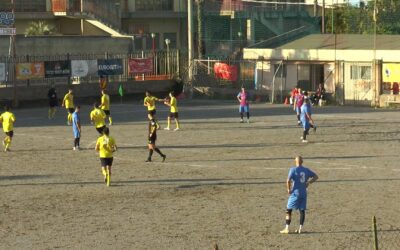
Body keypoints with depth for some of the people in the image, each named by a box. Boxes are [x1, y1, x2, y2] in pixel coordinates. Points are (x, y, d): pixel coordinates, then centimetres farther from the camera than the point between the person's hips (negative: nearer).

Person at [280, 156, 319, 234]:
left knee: (288, 210, 4)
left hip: (295, 193, -4)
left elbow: (288, 180, -18)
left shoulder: (293, 169, -8)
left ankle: (287, 228, 1)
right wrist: (308, 183, 11)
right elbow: (316, 177, 14)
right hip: (304, 193, 4)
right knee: (302, 210, 9)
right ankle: (300, 228, 6)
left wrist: (288, 189, -6)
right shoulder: (306, 170, 7)